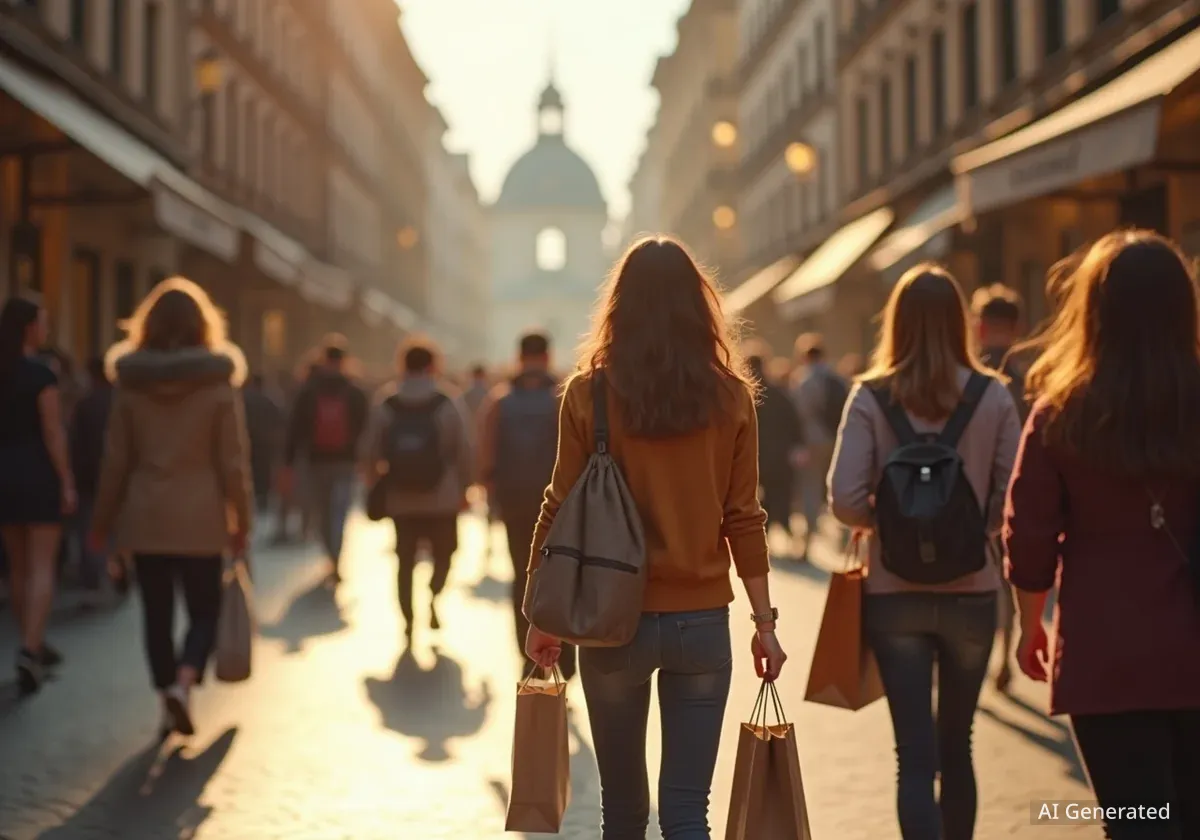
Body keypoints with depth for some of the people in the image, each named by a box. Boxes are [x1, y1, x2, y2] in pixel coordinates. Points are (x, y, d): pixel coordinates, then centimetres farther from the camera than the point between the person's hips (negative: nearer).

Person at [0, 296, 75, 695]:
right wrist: (67, 482, -10)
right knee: (42, 567, -4)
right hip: (38, 472, -6)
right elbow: (53, 434, -13)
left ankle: (35, 647, 24)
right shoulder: (40, 375, -11)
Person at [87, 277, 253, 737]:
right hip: (200, 517, -2)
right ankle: (183, 683, -14)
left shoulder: (130, 383, -1)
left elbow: (115, 461, 1)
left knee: (157, 612, 11)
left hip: (144, 516, 2)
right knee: (205, 609, 9)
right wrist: (241, 519, 4)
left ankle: (168, 701, 14)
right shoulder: (219, 383, -6)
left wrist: (102, 520, 11)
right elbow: (233, 462, -5)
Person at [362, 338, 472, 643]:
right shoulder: (449, 401, -4)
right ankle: (434, 596, -12)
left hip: (400, 499, 1)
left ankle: (408, 621, 6)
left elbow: (372, 450, 1)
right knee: (443, 553, 14)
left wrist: (376, 484, 12)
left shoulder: (384, 401, 1)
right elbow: (463, 448, -4)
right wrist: (464, 487, 5)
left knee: (405, 561, 10)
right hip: (442, 497, -1)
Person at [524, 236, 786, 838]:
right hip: (703, 620, 1)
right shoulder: (731, 395, -2)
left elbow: (562, 511, -4)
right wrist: (764, 619, 6)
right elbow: (743, 518, -1)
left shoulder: (588, 393, -5)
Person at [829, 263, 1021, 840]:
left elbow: (846, 500, -12)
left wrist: (889, 521, 7)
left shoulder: (871, 396, -6)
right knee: (956, 746, 19)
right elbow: (1013, 499, -5)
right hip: (972, 591, 1)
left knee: (915, 754, 2)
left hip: (894, 591, -1)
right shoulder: (993, 396, -4)